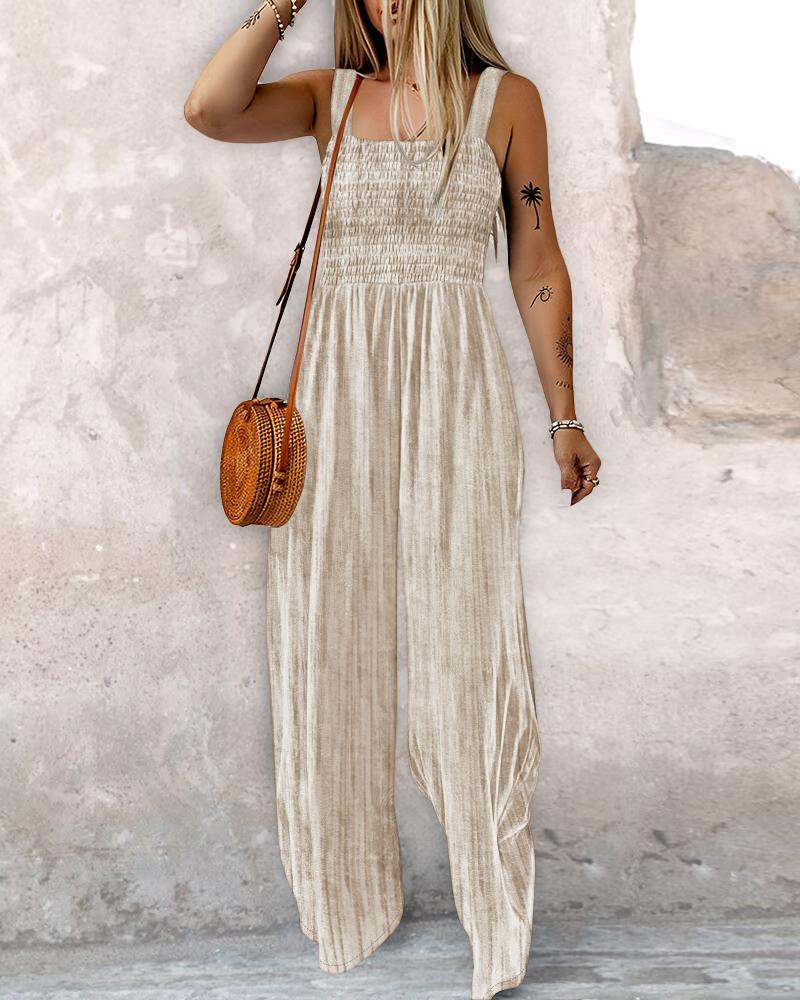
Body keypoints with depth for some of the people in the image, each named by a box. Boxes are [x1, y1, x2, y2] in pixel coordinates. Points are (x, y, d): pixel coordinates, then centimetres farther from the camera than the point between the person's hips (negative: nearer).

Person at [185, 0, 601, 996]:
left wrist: (565, 417, 6)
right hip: (335, 386, 2)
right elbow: (211, 109, -6)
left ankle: (498, 915, 16)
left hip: (453, 389, -2)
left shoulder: (506, 98, 7)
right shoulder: (331, 94, 12)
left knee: (467, 638, -2)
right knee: (330, 638, 6)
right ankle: (349, 897, 26)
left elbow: (537, 264, 7)